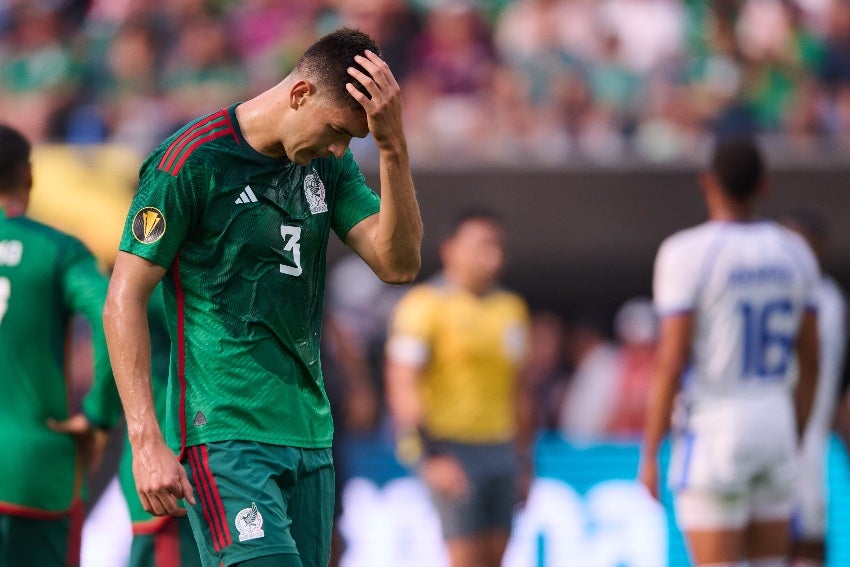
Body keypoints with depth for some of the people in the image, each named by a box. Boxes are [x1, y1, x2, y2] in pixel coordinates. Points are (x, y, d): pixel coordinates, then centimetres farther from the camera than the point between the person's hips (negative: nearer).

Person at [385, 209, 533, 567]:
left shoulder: (511, 307, 15)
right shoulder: (425, 305, -6)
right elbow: (401, 386, -12)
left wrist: (524, 458, 19)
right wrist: (428, 458, -19)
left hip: (501, 450, 7)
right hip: (451, 453, -7)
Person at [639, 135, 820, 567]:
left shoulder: (687, 254, -11)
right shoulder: (794, 253, 7)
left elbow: (671, 362, -15)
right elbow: (810, 361, 11)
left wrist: (649, 454, -8)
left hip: (712, 430, -5)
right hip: (775, 421, 5)